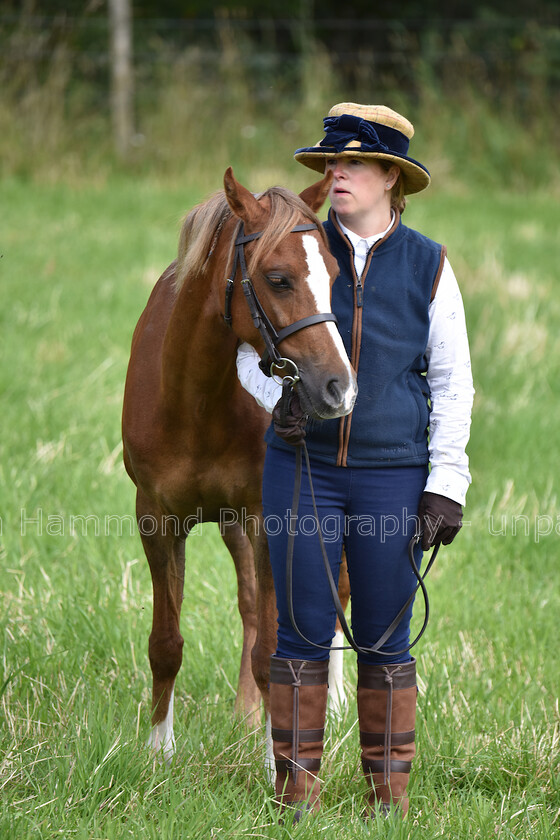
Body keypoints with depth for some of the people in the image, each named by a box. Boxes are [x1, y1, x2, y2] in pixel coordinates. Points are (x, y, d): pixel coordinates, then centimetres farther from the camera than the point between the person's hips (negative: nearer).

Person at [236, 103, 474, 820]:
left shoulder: (428, 266, 3)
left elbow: (452, 383, 5)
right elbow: (252, 349, 9)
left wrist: (446, 484, -2)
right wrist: (279, 395, -13)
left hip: (393, 474, -1)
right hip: (302, 465, 1)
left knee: (386, 639, 5)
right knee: (303, 630, 2)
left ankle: (389, 790, 15)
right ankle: (297, 789, 9)